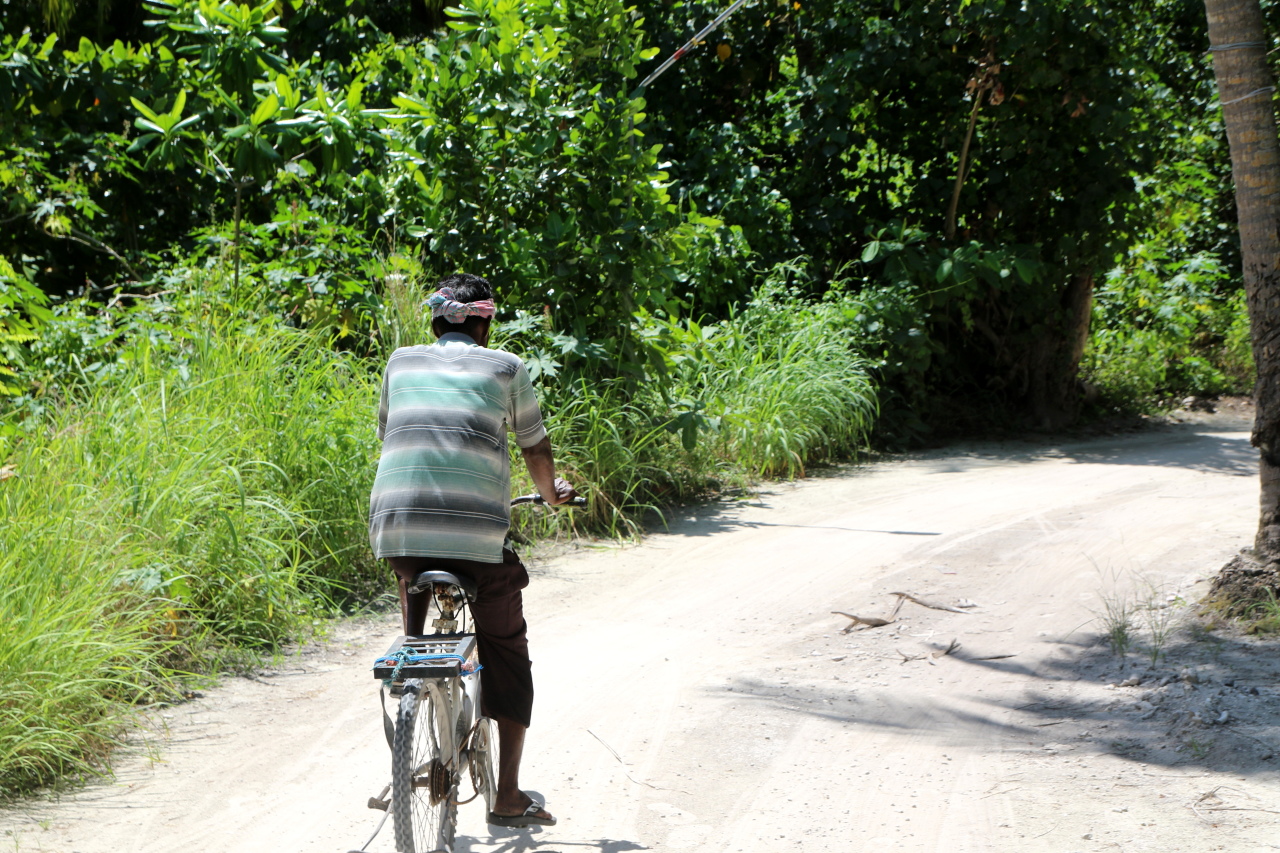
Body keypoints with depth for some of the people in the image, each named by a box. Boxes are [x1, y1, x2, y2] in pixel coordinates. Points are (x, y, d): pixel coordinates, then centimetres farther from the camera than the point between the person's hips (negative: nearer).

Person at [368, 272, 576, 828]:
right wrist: (552, 494, 43)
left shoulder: (401, 362, 19)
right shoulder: (505, 368, 11)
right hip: (479, 529, -3)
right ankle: (508, 797, 10)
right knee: (505, 654, 11)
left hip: (397, 525, 3)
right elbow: (536, 449, 21)